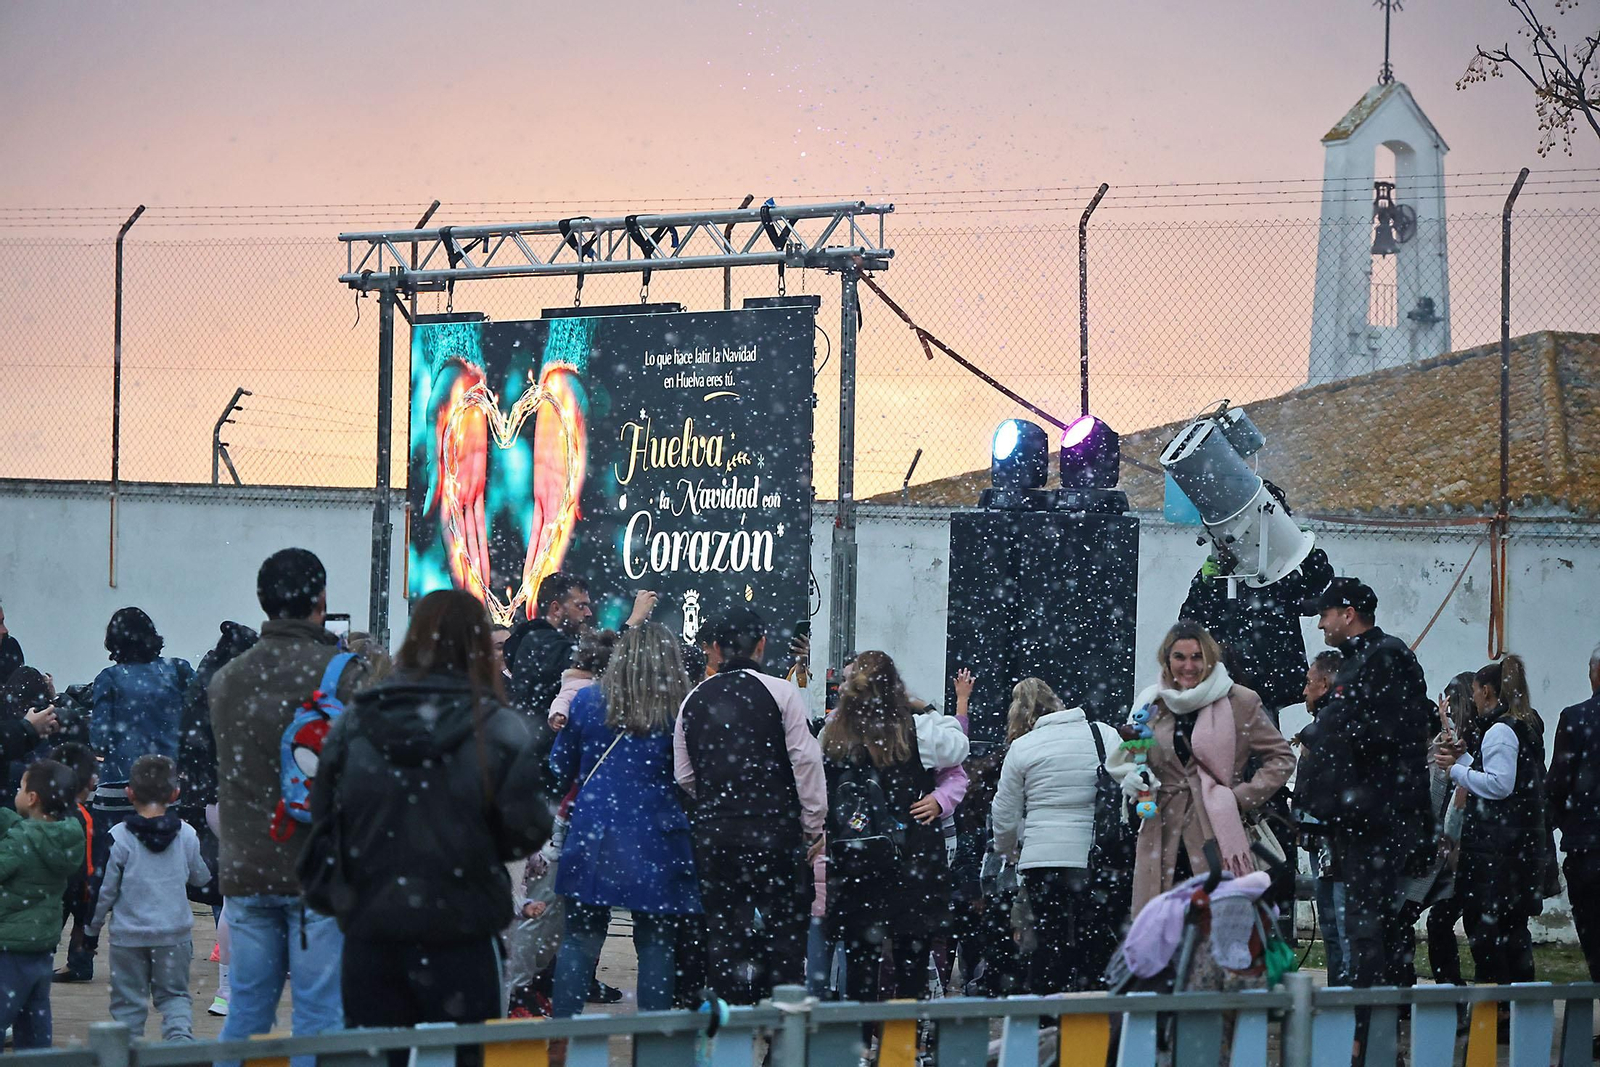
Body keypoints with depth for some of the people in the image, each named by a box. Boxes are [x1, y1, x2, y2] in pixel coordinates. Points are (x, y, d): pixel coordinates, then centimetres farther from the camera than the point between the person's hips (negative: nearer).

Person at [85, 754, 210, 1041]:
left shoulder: (119, 837, -11)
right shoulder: (186, 835, -3)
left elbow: (104, 889, -7)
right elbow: (201, 877, 12)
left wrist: (92, 928, 7)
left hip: (129, 935, -2)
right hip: (174, 932, 2)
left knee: (128, 1000, 8)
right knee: (174, 994, 12)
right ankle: (180, 1032, -14)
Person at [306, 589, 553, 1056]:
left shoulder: (353, 723, 0)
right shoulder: (499, 728, -8)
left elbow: (323, 822, 2)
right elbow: (526, 830, -9)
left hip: (368, 935, 3)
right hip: (459, 938, -3)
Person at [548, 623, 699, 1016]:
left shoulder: (587, 701, 2)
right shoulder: (681, 711, -5)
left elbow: (561, 768, 13)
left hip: (593, 839, 1)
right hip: (656, 845, -1)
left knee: (580, 939, 5)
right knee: (655, 943, 5)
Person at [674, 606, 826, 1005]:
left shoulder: (695, 700, 6)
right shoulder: (781, 693, -6)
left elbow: (683, 775, 10)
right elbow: (805, 762, -8)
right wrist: (814, 826, 0)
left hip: (713, 834, 3)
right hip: (774, 828, -3)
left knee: (724, 930, 7)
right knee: (785, 927, 2)